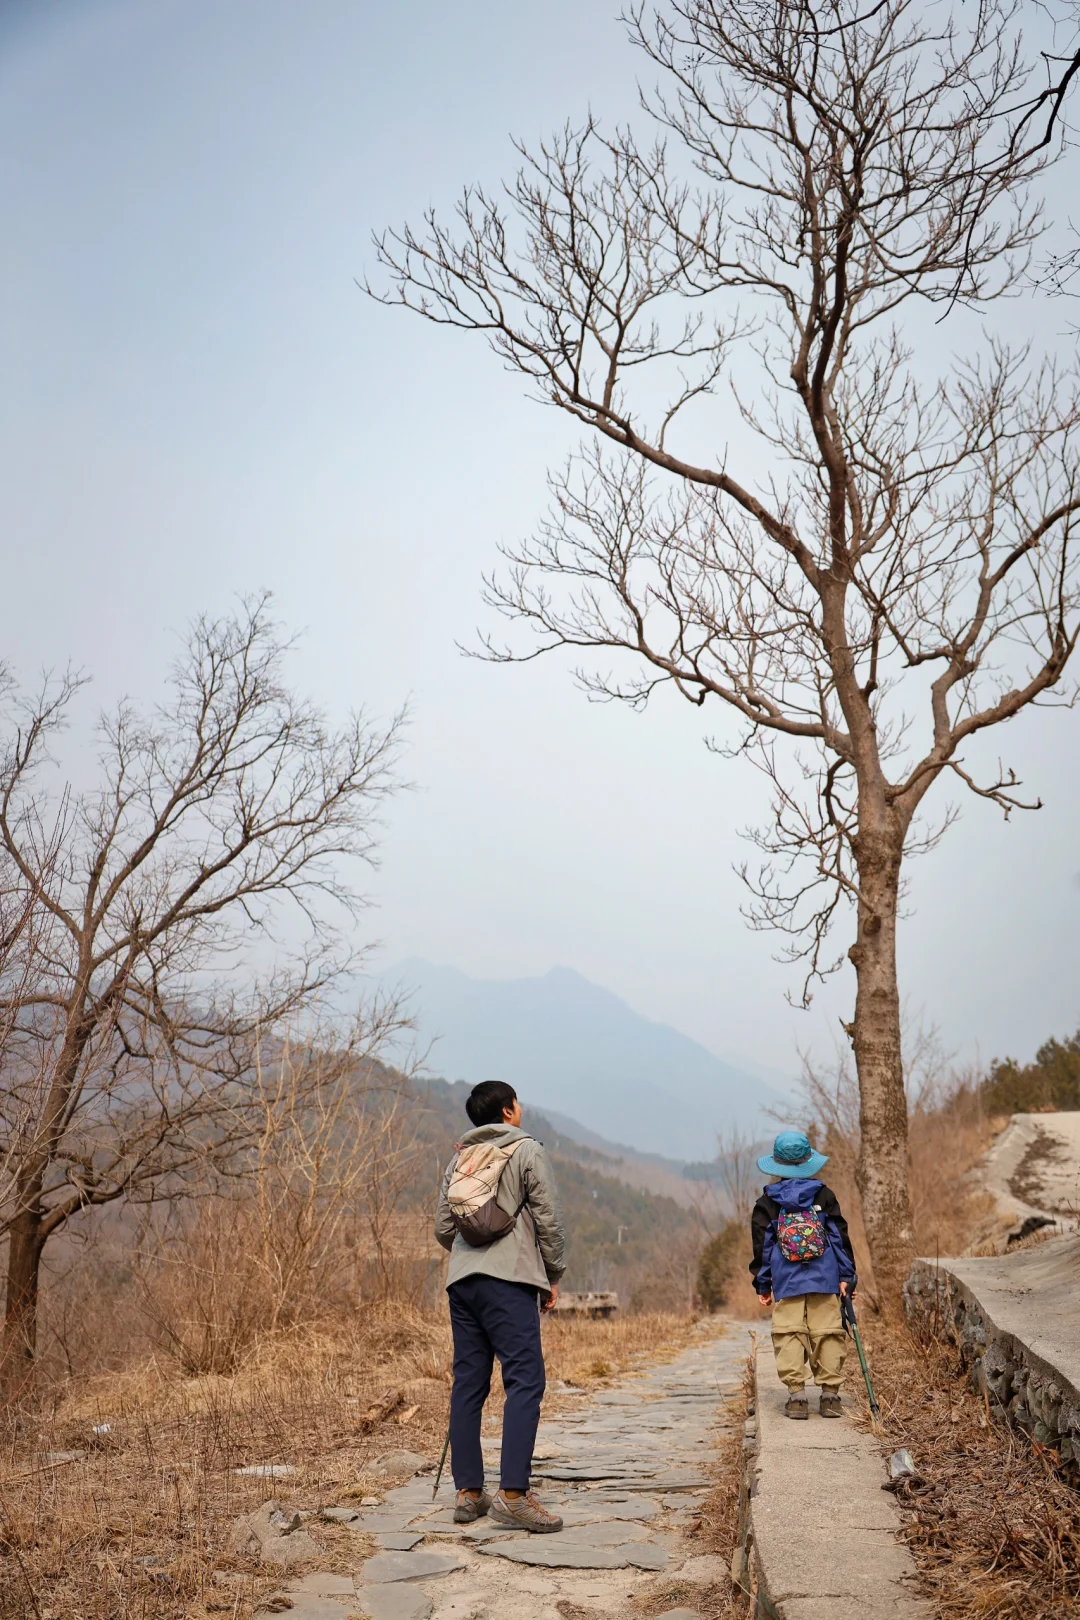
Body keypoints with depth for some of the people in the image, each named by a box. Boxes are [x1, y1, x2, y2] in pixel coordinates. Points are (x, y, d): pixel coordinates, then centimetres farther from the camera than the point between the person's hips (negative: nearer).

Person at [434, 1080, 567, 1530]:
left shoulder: (460, 1157, 17)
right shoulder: (527, 1150, 0)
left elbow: (442, 1228, 16)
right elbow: (549, 1220, -3)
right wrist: (553, 1275, 7)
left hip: (461, 1280, 7)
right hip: (509, 1278, -7)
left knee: (468, 1383, 9)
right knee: (524, 1381, -7)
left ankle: (468, 1492, 11)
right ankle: (512, 1494, -14)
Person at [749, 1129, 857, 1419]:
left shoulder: (767, 1202, 3)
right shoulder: (823, 1195, 4)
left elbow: (762, 1244, 5)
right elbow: (840, 1236, 3)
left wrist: (762, 1284, 11)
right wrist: (846, 1276, 8)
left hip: (786, 1282, -1)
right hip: (825, 1279, 1)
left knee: (789, 1334, 2)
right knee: (827, 1333, 6)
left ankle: (796, 1395, -3)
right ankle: (830, 1393, 8)